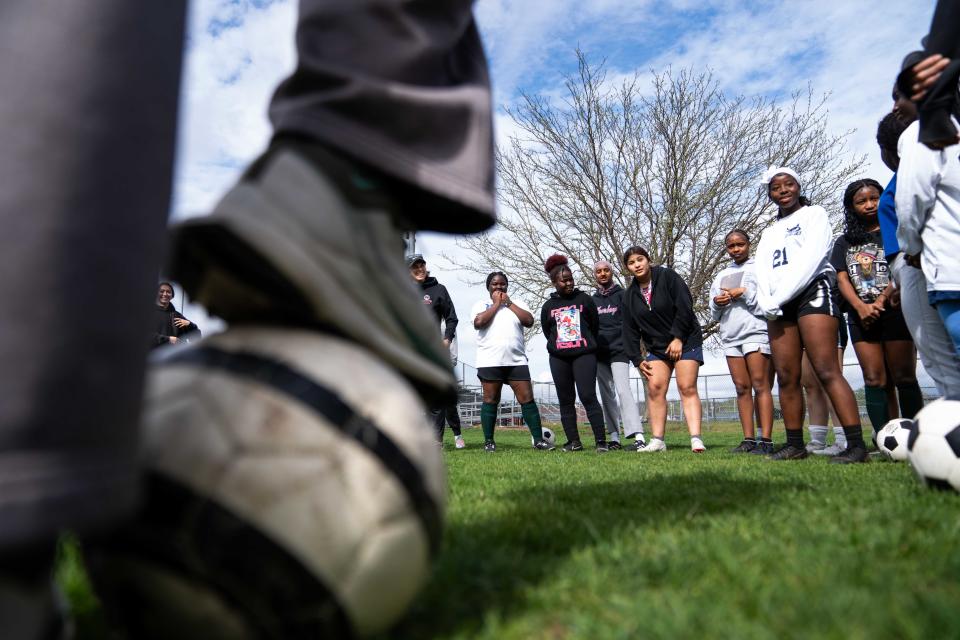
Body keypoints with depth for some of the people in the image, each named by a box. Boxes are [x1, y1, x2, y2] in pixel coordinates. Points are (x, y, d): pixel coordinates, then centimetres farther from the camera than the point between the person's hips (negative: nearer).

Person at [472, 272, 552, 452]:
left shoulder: (516, 304, 17)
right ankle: (488, 441, 10)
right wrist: (496, 304, -2)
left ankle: (538, 440, 3)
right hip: (490, 361, -2)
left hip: (517, 361, 2)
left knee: (527, 399, -2)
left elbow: (529, 321, 0)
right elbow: (478, 322, -11)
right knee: (490, 401, 2)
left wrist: (509, 303, 1)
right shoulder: (481, 305, 9)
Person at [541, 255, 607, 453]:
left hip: (584, 355, -3)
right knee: (566, 401, 5)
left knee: (588, 397, -12)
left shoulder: (584, 299, 4)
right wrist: (560, 346, 13)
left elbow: (595, 325, 10)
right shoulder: (548, 306, 9)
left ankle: (601, 441, -10)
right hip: (559, 359, 3)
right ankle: (574, 441, 12)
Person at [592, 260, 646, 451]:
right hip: (599, 353, 5)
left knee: (623, 390, -18)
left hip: (618, 350, -5)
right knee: (607, 395, 6)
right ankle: (613, 437, 11)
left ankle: (638, 436, -23)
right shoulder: (592, 299, 15)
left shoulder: (622, 294, 4)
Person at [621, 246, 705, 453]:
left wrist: (678, 338, -17)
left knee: (687, 388, -12)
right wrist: (637, 360, 1)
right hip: (657, 347, 4)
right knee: (655, 388, -8)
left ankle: (696, 439, -15)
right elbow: (630, 331, 7)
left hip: (686, 341, -4)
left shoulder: (668, 276, -6)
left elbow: (684, 307, -13)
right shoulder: (629, 295, 7)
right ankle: (657, 441, -6)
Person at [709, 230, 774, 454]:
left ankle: (766, 440, -10)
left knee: (760, 385, -9)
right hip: (730, 335, 5)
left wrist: (744, 293, -10)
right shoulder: (721, 276, 22)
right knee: (742, 387, 2)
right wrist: (717, 303, 1)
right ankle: (749, 439, 4)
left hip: (756, 330, -5)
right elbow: (714, 314, 21)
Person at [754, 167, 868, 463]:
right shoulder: (770, 232, 25)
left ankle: (856, 444, -17)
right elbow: (762, 270, 11)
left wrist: (778, 298, -12)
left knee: (827, 371, -17)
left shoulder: (814, 214, 9)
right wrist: (767, 303, -8)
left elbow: (810, 257, -7)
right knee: (786, 377, 0)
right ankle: (795, 444, 5)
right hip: (779, 306, 6)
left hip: (813, 291, -6)